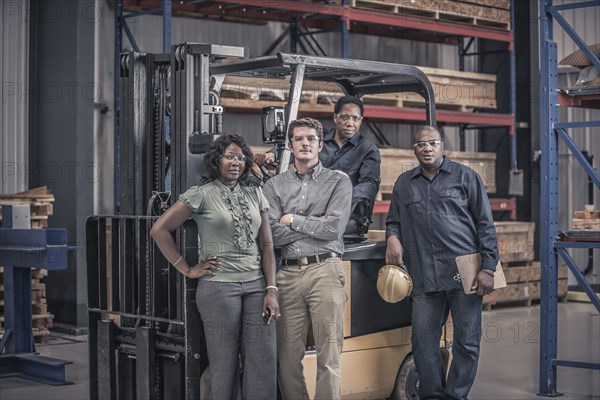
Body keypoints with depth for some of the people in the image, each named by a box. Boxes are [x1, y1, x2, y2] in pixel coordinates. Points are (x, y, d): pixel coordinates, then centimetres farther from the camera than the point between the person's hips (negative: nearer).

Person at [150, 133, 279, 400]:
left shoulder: (255, 195, 13)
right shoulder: (201, 195, 0)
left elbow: (266, 245, 10)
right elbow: (159, 230, -3)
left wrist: (271, 290, 1)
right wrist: (187, 270, -4)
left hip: (256, 286, 4)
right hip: (219, 287, -4)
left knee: (263, 365, 0)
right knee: (225, 365, 2)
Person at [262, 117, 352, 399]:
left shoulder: (338, 182, 8)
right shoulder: (274, 186, 13)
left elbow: (334, 228, -6)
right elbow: (272, 234, 0)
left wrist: (293, 220, 2)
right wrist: (315, 223, -3)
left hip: (325, 271, -2)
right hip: (288, 274, 2)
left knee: (329, 355, -5)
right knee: (288, 355, 2)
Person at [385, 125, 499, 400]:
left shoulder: (465, 177, 7)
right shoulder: (404, 184, 17)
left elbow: (485, 224, 4)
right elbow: (393, 220, 28)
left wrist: (488, 268, -4)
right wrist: (393, 237, 3)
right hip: (425, 278, 3)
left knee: (467, 342, 1)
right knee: (423, 341, 0)